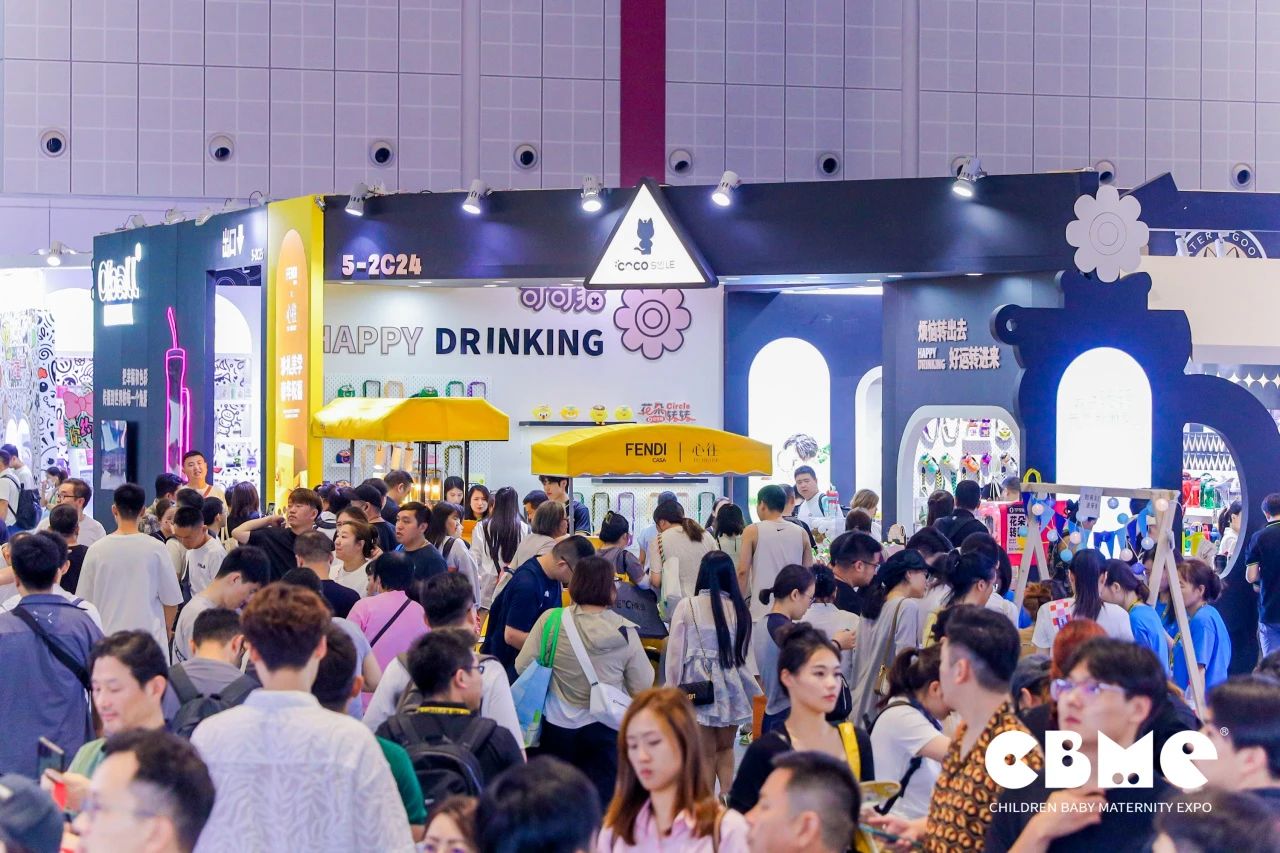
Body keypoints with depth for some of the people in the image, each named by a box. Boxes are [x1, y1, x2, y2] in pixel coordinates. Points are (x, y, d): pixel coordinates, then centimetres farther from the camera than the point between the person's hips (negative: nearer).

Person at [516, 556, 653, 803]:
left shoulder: (550, 621, -11)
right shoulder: (625, 632, -11)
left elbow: (522, 667, -5)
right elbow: (642, 686, -4)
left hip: (557, 727, 1)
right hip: (605, 729, -1)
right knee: (600, 800, 7)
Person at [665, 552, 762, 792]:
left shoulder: (687, 607, -9)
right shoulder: (740, 609, -3)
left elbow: (675, 652, -5)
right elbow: (744, 653, 4)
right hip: (730, 688, 2)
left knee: (706, 754, 6)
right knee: (725, 748, 17)